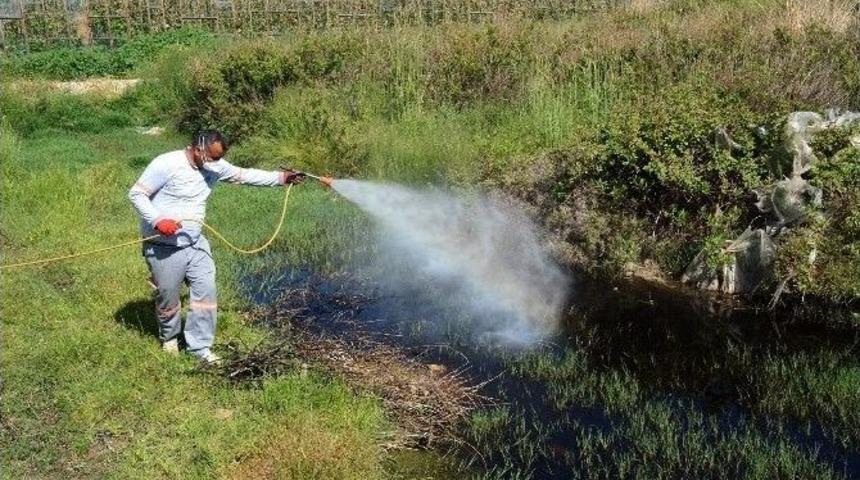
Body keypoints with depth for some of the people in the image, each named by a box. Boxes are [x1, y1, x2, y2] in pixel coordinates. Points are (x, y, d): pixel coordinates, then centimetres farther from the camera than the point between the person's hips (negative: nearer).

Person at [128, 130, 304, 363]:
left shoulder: (215, 166, 0)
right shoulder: (167, 164, -19)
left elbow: (245, 175, 9)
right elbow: (136, 193, -16)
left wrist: (281, 178, 6)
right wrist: (158, 220, -28)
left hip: (196, 243, 6)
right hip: (164, 248, -6)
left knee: (206, 291, 1)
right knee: (168, 297, 9)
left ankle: (199, 345, 14)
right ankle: (169, 337, 37)